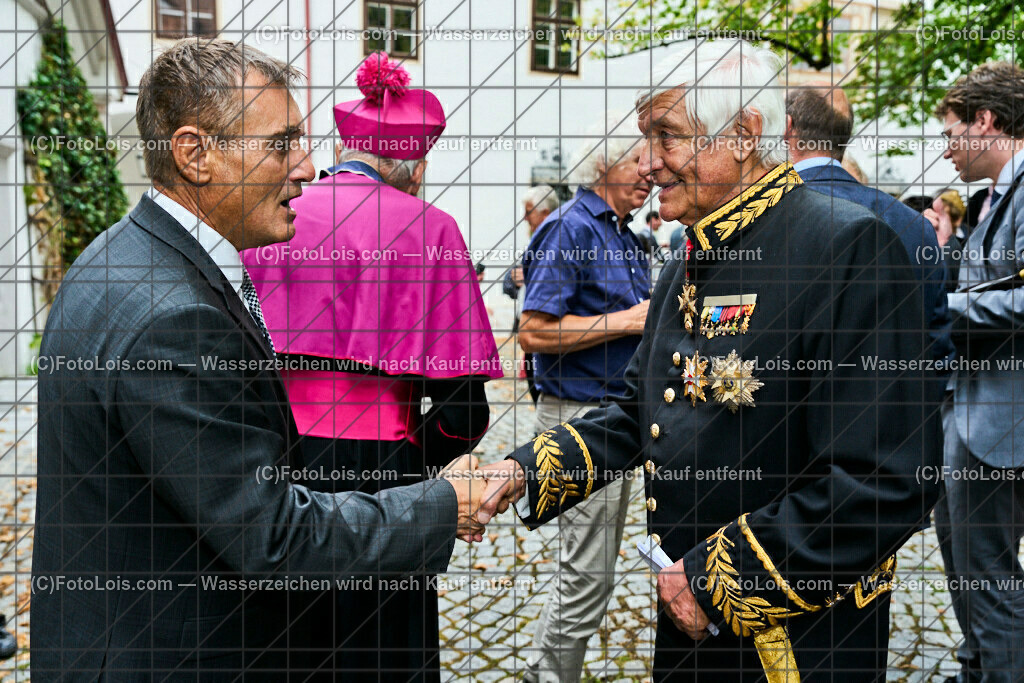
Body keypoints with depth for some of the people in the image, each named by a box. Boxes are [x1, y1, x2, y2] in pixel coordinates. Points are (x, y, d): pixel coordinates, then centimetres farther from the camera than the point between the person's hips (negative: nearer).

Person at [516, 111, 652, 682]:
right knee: (588, 575, -4)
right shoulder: (570, 228, -13)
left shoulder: (627, 237, 16)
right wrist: (628, 320, -19)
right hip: (581, 417, -10)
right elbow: (535, 332, -21)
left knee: (591, 566, 18)